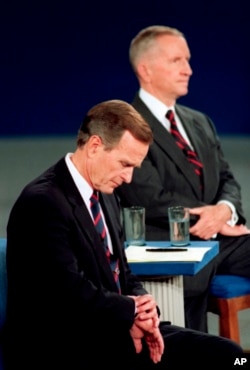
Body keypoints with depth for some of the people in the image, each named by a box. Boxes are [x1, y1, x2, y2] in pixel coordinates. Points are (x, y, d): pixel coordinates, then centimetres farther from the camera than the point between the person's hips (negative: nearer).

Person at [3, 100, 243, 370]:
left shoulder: (105, 195, 14)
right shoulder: (42, 202, -16)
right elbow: (73, 293, -24)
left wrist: (142, 315, -5)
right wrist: (134, 309, -9)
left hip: (111, 332, 9)